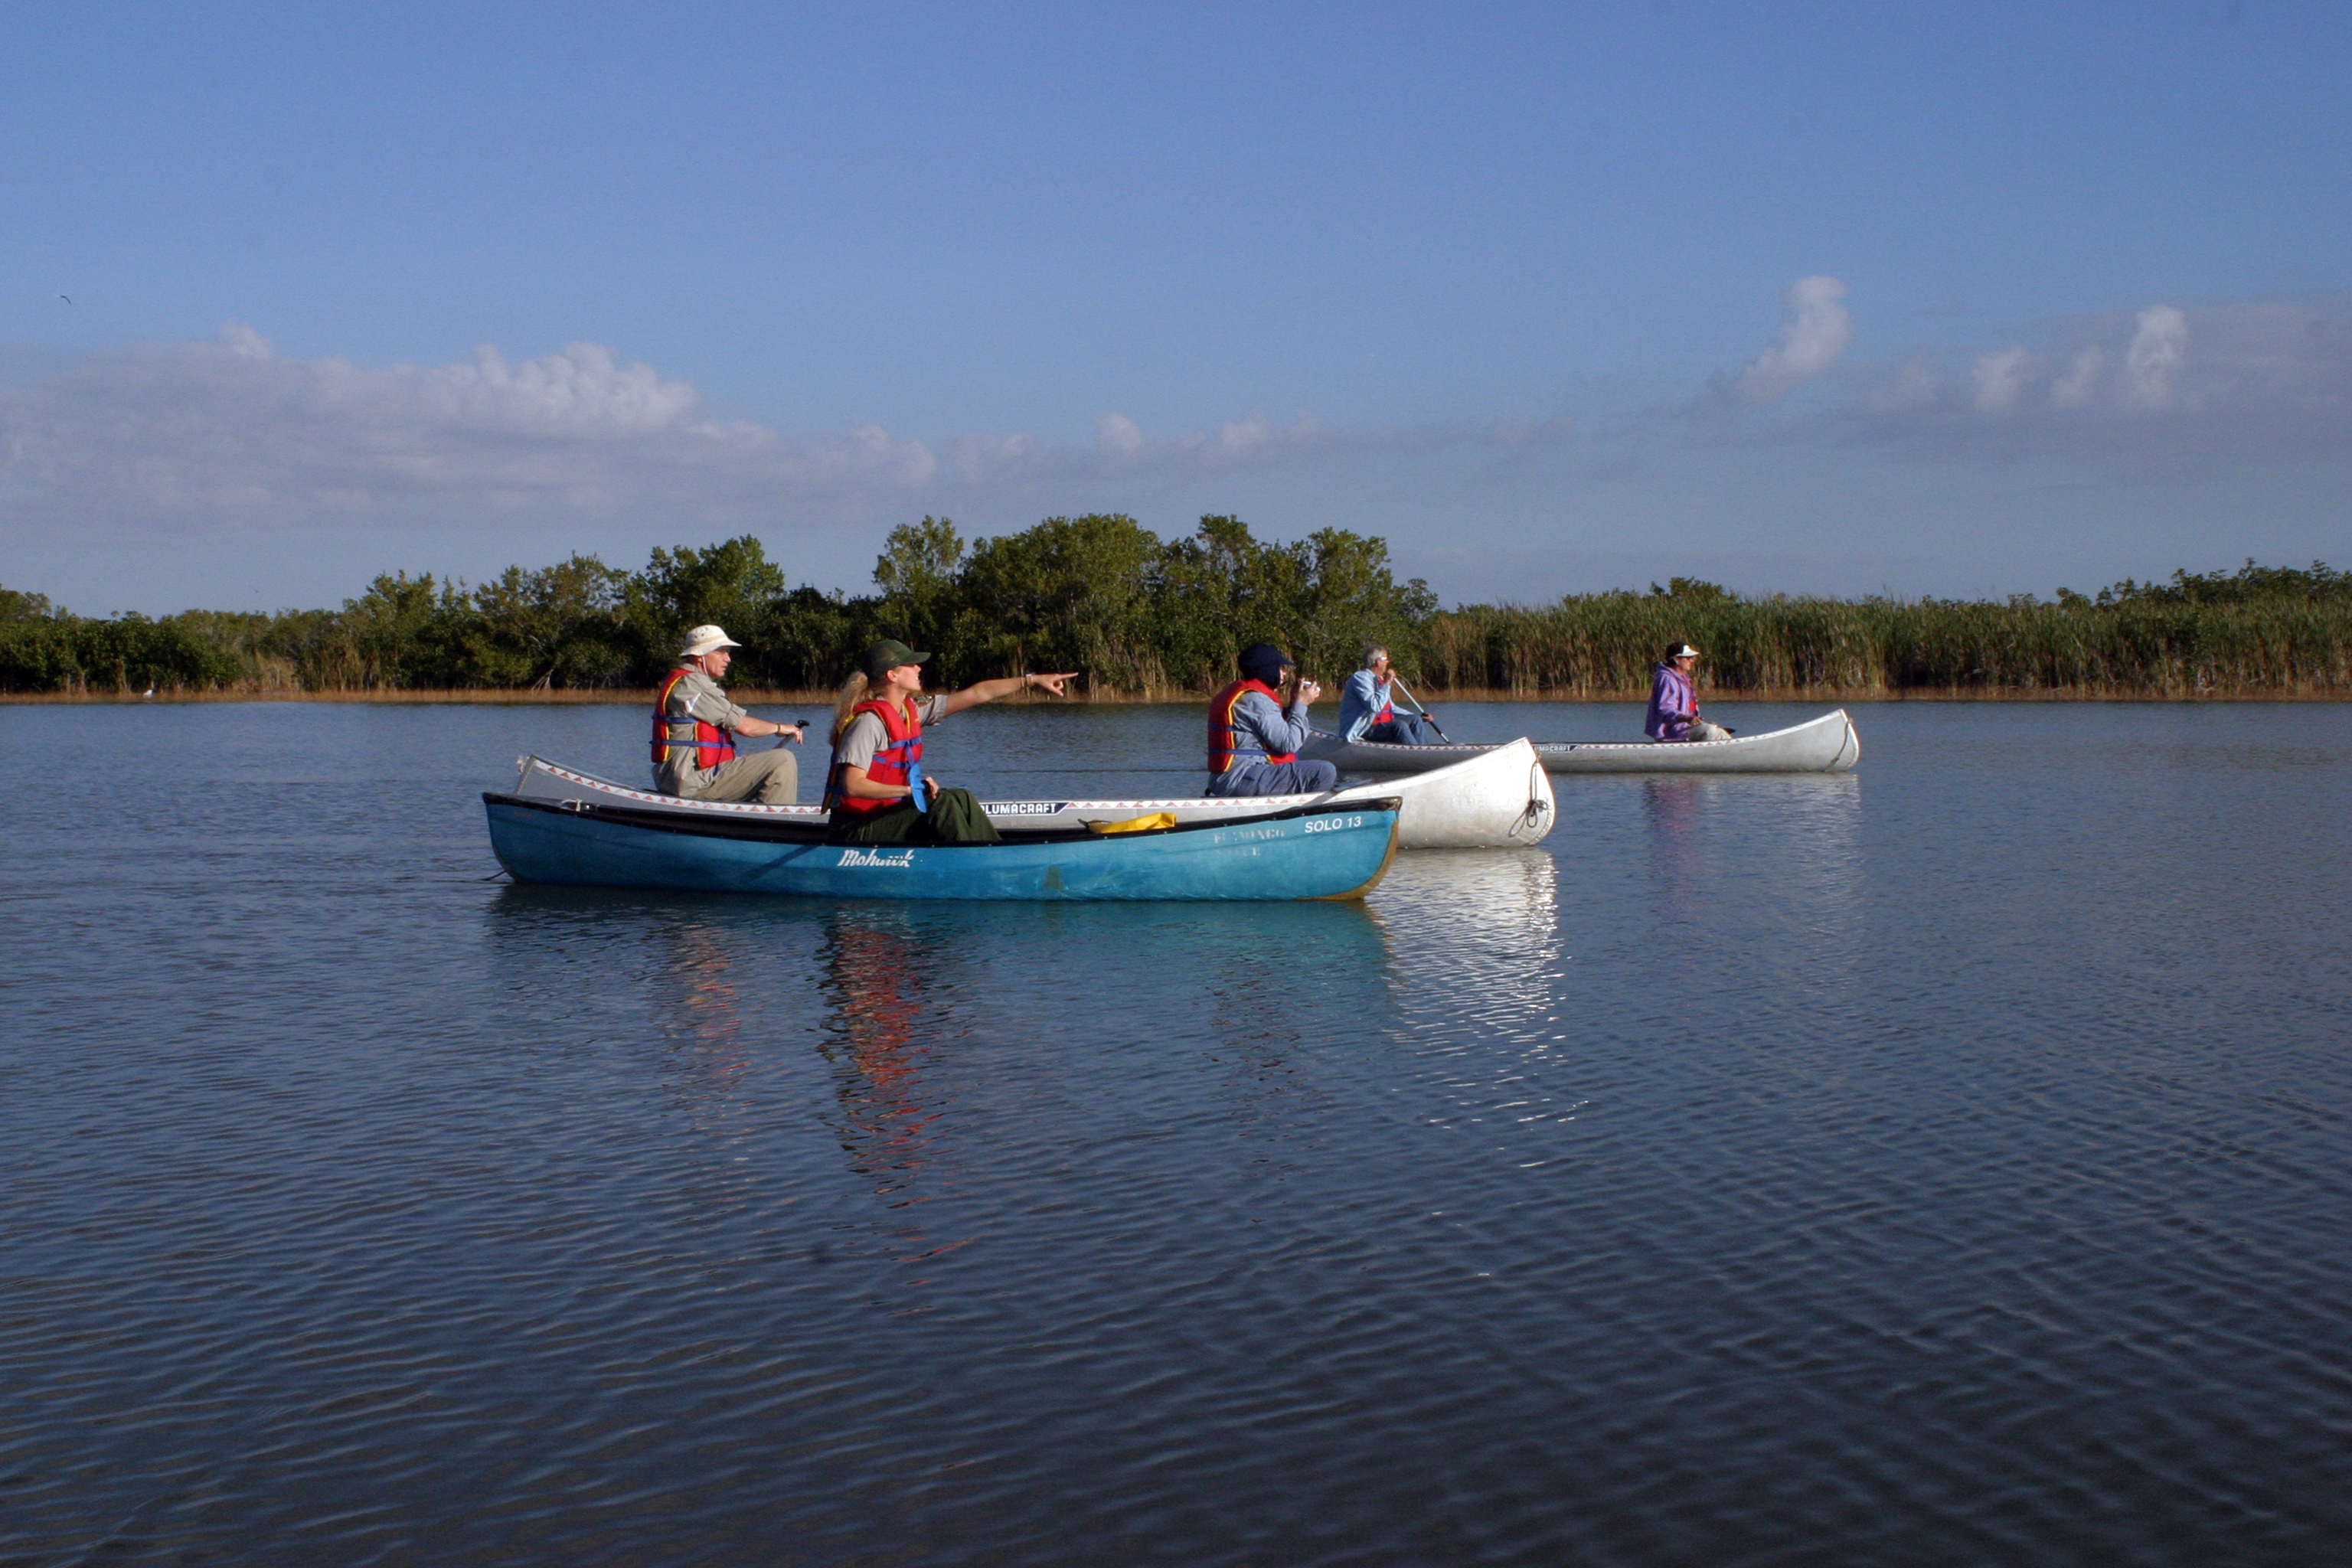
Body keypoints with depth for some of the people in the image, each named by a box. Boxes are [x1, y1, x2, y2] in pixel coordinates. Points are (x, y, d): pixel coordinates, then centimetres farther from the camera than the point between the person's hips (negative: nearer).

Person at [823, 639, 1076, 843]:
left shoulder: (912, 710, 8)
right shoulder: (869, 721, -18)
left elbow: (975, 694, 12)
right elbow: (852, 785, -28)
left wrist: (1031, 680, 15)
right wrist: (911, 790, -30)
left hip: (886, 815, 10)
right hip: (856, 829, -10)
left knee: (961, 800, 6)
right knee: (944, 805, -22)